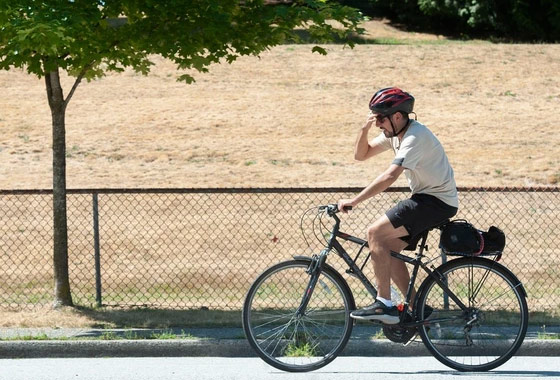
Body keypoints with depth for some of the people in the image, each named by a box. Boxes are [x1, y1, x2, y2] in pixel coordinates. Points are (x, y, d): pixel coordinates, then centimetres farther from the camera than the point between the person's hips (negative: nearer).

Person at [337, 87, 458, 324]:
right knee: (387, 249, 6)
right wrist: (365, 128, -6)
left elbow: (390, 176, -31)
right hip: (425, 199, 10)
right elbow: (361, 155, 12)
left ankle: (383, 303, -17)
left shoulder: (415, 136, -22)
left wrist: (354, 201, -29)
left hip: (438, 202, -10)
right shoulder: (394, 133, 8)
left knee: (375, 232, -18)